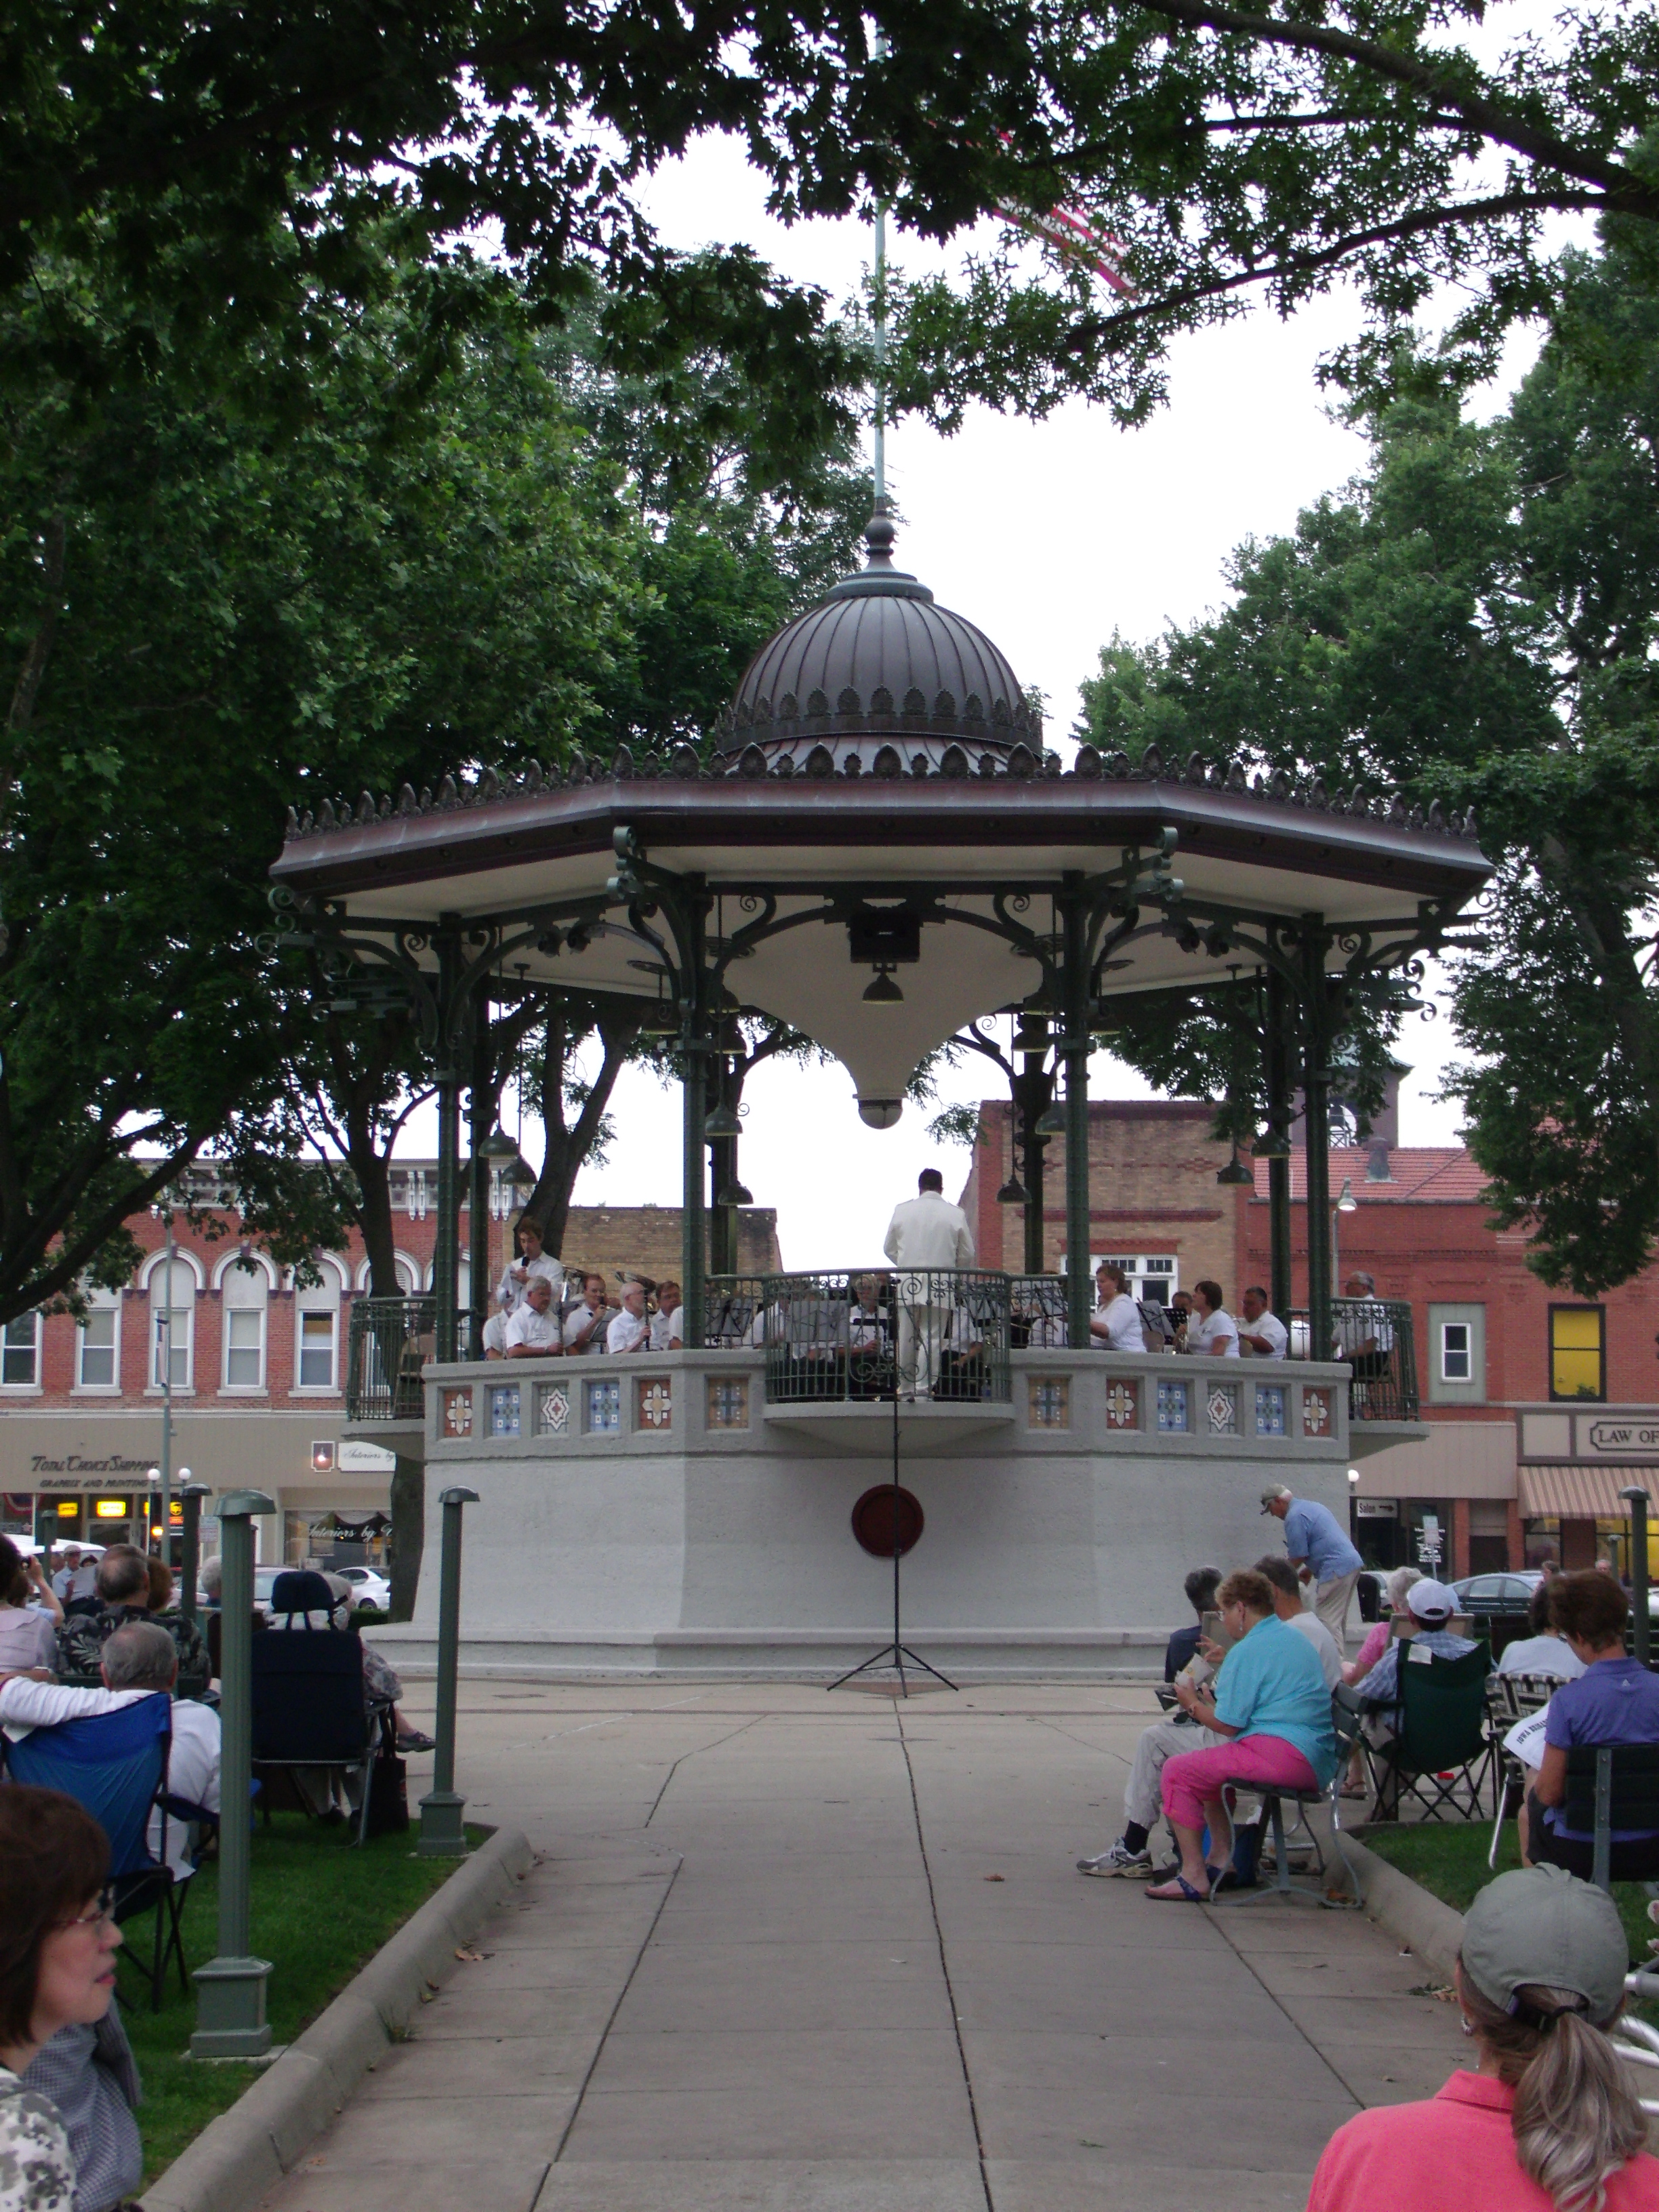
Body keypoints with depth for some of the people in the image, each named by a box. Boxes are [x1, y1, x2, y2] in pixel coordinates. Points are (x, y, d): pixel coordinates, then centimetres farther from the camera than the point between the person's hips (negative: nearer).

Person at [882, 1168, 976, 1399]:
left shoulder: (902, 1211, 3)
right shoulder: (956, 1214, -1)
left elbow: (889, 1248, 11)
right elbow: (968, 1254, 4)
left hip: (907, 1285, 2)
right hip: (940, 1287, -1)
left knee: (907, 1338, 8)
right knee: (932, 1337, -1)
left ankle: (907, 1388, 12)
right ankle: (924, 1387, -8)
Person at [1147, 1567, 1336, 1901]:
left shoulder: (1250, 1650, -9)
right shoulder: (1294, 1639, 20)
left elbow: (1228, 1724, -11)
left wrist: (1193, 1704, 7)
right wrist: (1210, 1699, 29)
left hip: (1283, 1755, -11)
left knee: (1177, 1771, -7)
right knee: (1210, 1766, 29)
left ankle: (1194, 1877, -11)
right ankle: (1222, 1860, 23)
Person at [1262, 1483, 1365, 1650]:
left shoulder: (1294, 1517, -10)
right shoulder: (1311, 1506, 21)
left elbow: (1298, 1557, -9)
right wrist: (1309, 1571, 23)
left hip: (1336, 1570, -10)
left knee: (1328, 1621, -8)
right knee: (1338, 1619, 16)